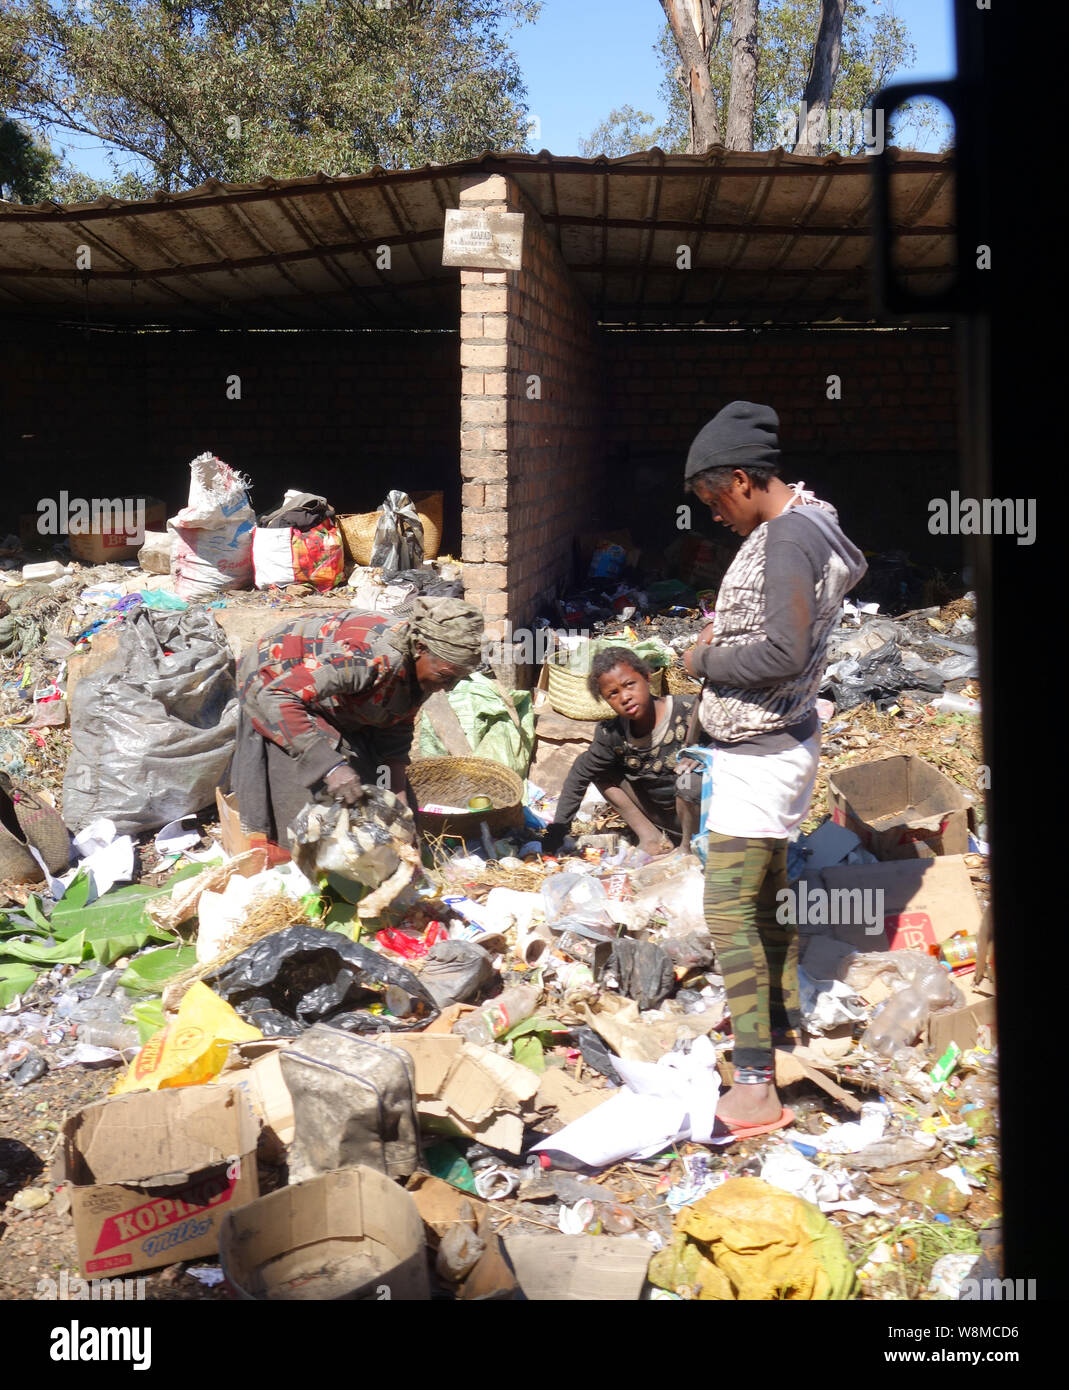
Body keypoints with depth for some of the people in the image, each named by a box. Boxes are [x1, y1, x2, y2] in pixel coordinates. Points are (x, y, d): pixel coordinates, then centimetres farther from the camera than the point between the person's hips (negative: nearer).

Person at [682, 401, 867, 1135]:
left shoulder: (789, 538, -22)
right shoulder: (805, 522, 9)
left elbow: (783, 654, -30)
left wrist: (707, 659, -14)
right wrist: (723, 641, 4)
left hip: (759, 756, -11)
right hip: (778, 742, 11)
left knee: (732, 908, -8)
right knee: (769, 893, 21)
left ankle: (756, 1087, -5)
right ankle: (787, 1027, 36)